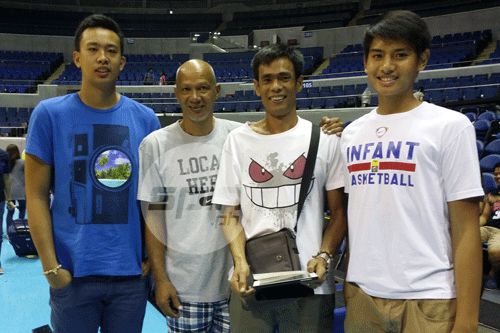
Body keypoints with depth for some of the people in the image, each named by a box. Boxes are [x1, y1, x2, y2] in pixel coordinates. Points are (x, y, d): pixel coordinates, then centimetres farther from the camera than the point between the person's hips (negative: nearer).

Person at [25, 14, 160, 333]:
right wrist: (50, 266, -9)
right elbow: (37, 196, -4)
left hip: (132, 270, 2)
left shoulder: (145, 119, 2)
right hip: (73, 271, -2)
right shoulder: (49, 114, -4)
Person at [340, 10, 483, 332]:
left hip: (428, 299, -4)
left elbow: (466, 230, -7)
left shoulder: (450, 126, -5)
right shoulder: (351, 133, 8)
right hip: (362, 294, 4)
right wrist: (348, 281, 10)